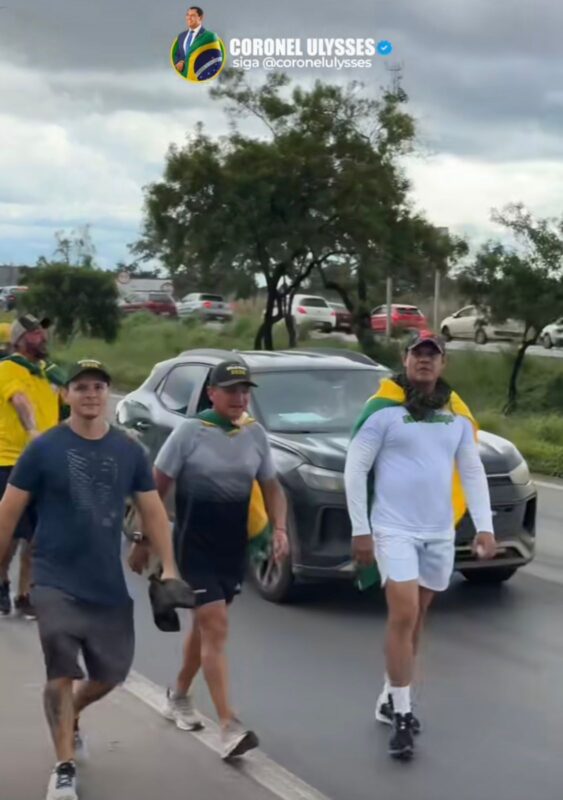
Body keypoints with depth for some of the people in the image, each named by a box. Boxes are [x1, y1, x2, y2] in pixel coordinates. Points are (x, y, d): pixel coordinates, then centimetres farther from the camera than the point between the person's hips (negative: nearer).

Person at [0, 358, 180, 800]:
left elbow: (153, 510, 6)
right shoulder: (44, 448, -7)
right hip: (56, 582, -4)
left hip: (109, 584, 4)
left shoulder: (130, 451, 2)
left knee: (111, 673, 13)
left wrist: (169, 568, -2)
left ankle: (70, 717, 43)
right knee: (62, 673, -5)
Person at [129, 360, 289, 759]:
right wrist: (144, 542, -6)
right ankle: (230, 727, -12)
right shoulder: (190, 432, -11)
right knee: (216, 629, -12)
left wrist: (280, 528, -6)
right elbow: (156, 489, -6)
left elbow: (271, 486, 11)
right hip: (194, 547, -5)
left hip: (235, 547, 5)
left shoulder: (256, 434, 2)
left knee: (206, 626, 18)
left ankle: (180, 696, 40)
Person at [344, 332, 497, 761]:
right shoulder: (384, 410, -7)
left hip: (440, 533, 5)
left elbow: (473, 472, 11)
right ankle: (402, 716, -5)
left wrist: (485, 526, 0)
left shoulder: (457, 414, 8)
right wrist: (360, 529, -9)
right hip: (394, 530, -5)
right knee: (404, 616, -13)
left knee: (415, 619, 13)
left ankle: (391, 700, 26)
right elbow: (355, 469, -6)